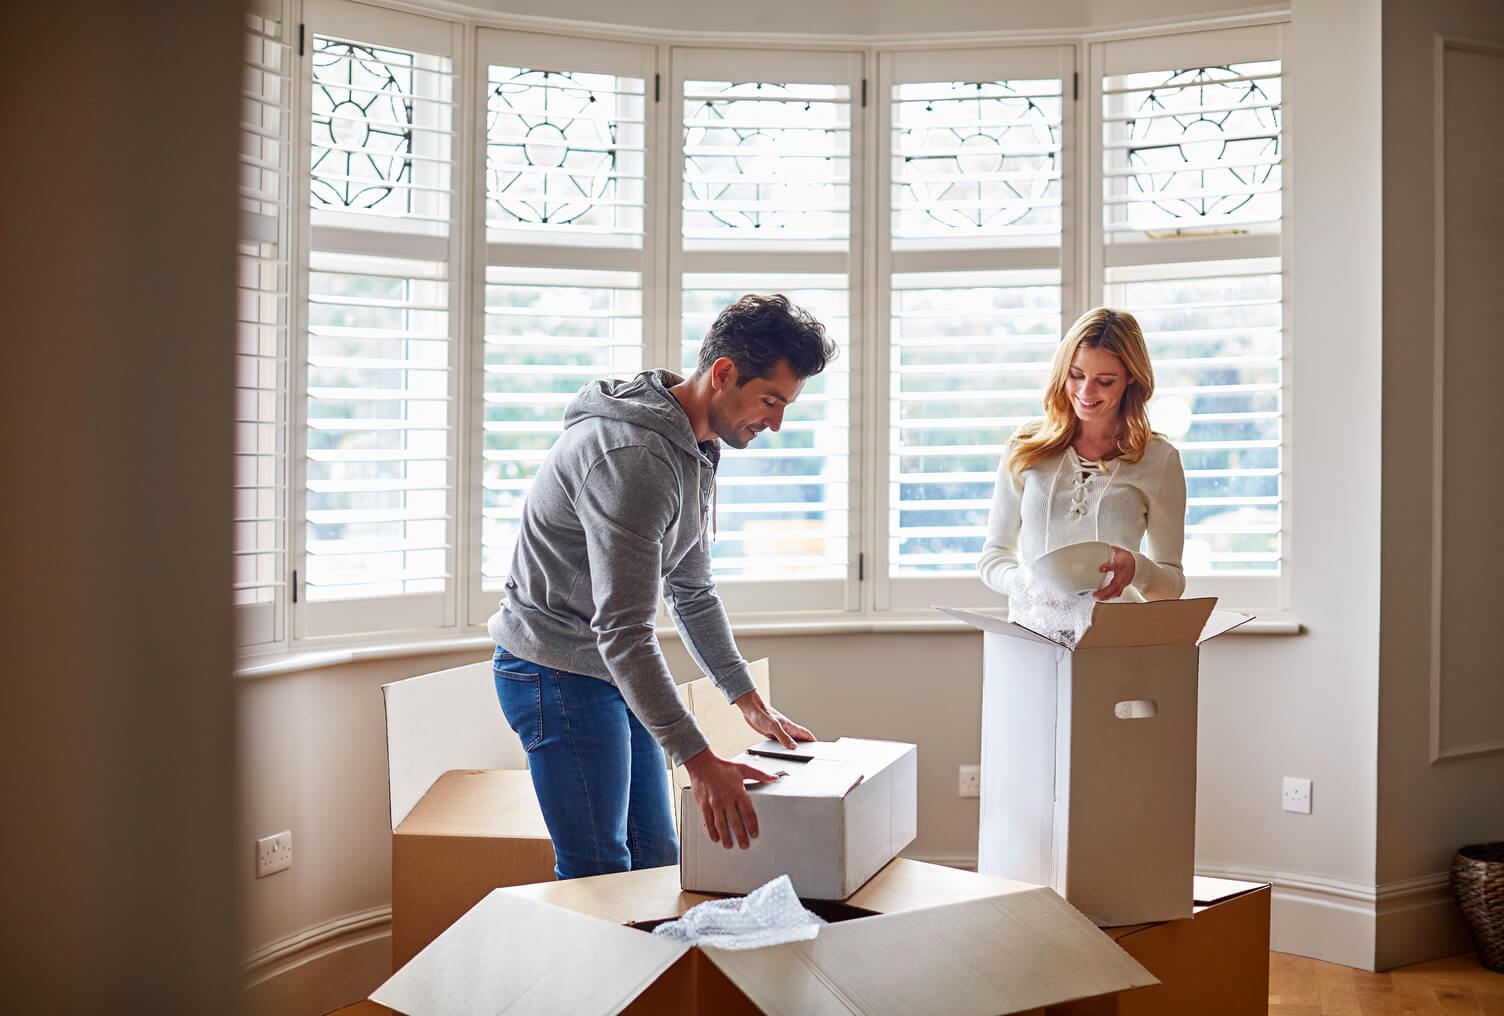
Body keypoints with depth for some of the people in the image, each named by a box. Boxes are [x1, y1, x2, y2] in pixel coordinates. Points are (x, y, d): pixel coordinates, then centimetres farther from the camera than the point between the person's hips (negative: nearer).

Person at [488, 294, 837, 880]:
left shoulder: (697, 446, 6)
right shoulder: (632, 456, -27)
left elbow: (691, 589, 15)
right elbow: (623, 632, -30)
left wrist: (749, 701, 13)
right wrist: (698, 761, -31)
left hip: (618, 672, 10)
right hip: (558, 673, -10)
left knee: (657, 861, 13)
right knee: (600, 879, -5)